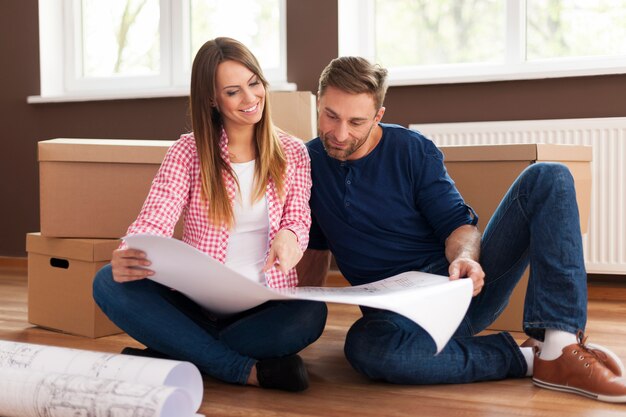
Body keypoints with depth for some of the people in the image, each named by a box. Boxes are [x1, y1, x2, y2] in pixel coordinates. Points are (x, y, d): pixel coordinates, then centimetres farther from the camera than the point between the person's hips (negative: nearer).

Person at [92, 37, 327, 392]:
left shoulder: (292, 153, 7)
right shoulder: (189, 151, 3)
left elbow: (299, 220, 4)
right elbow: (155, 219, -9)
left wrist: (289, 236, -23)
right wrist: (127, 255, -33)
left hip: (264, 307, 0)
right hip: (194, 303, 1)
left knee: (311, 314, -33)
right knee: (108, 282, -25)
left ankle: (176, 356, -21)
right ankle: (249, 370, -27)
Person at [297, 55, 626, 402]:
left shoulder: (413, 150, 1)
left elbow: (458, 224, -2)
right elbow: (315, 249, 15)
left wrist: (464, 258, -25)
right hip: (397, 309, -1)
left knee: (547, 178, -16)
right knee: (364, 346, -40)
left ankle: (558, 349, -32)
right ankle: (524, 358, -23)